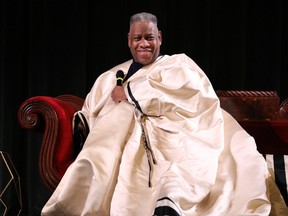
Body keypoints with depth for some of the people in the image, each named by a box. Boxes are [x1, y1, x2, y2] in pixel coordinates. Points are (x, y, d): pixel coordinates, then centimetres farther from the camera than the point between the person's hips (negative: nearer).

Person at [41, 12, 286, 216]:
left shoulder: (178, 63, 21)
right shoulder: (110, 78, 33)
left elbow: (190, 85, -2)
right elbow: (89, 114, 30)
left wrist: (130, 91, 2)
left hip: (168, 136, -2)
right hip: (122, 139, 3)